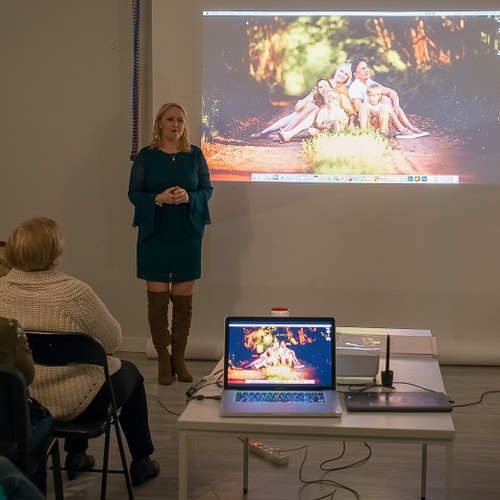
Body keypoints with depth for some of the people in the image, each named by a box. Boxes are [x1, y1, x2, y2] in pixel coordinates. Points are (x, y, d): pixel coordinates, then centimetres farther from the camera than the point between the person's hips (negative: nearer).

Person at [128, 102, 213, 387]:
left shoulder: (195, 155, 5)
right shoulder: (146, 156, 2)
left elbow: (207, 189, 6)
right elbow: (134, 193, 0)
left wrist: (189, 197, -15)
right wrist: (159, 198, -18)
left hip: (187, 235, 1)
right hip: (154, 235, -1)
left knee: (184, 299, 3)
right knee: (158, 298, 0)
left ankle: (179, 357, 14)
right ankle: (164, 359, 9)